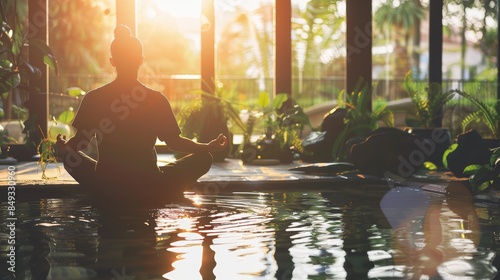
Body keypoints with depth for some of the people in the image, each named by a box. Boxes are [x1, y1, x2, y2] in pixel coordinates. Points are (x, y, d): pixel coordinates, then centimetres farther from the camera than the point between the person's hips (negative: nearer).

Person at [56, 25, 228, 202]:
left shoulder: (93, 99, -6)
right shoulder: (157, 99, -9)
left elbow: (80, 142, 1)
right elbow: (174, 142, -1)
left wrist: (63, 147, 25)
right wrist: (209, 147, 15)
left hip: (106, 186, 1)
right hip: (149, 185, -1)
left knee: (70, 156, 29)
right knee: (203, 159, 15)